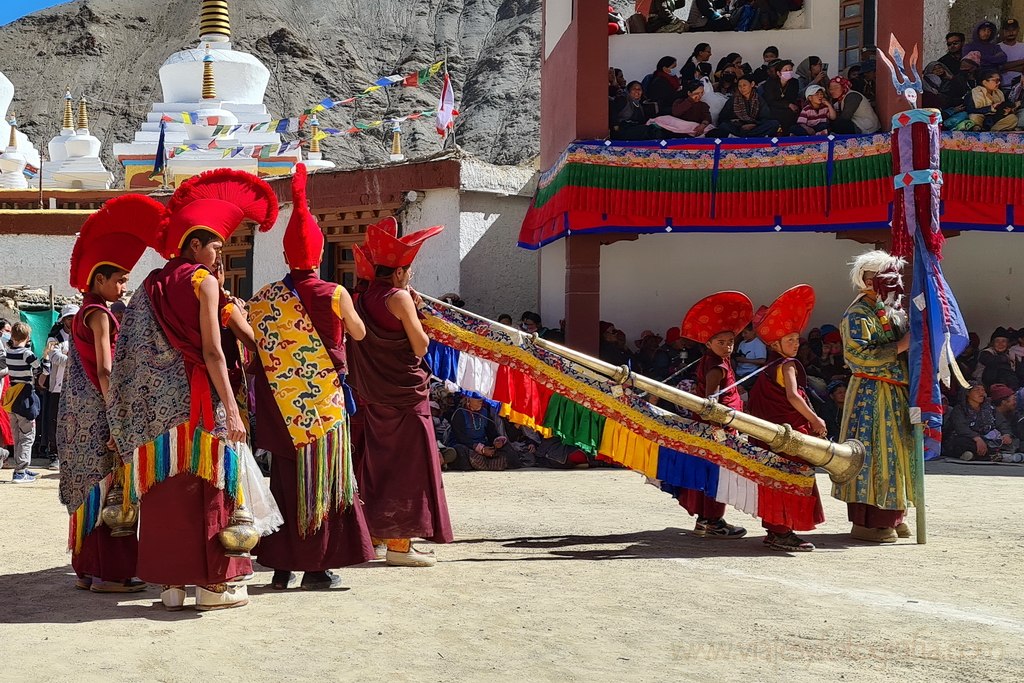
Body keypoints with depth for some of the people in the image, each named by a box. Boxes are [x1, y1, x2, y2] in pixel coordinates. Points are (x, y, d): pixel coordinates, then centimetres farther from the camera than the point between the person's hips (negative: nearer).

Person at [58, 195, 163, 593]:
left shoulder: (84, 313, 17)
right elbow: (104, 370, -18)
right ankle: (105, 573, -6)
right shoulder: (99, 313, -11)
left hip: (83, 414, 10)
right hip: (98, 412, -10)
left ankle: (88, 569, 15)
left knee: (90, 487, 11)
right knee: (104, 486, -8)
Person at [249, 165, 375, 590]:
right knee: (323, 479, 5)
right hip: (324, 403, -3)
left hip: (281, 407, 3)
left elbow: (256, 350, 5)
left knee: (285, 479, 11)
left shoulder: (264, 299, 1)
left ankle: (281, 565, 16)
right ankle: (317, 566, 7)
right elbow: (359, 333, 9)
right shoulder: (334, 295, -7)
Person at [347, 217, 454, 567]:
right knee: (408, 464, -2)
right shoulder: (399, 298, -14)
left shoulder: (362, 299, 8)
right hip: (404, 395, -8)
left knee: (379, 461, 16)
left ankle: (375, 531, 24)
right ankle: (399, 543, -1)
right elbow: (420, 345, -12)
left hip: (371, 395, 8)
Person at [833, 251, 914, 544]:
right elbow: (857, 355, -23)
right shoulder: (858, 314, -11)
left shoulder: (894, 311, 16)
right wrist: (900, 347, -21)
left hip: (897, 395, 9)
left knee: (896, 451, 12)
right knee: (873, 452, -8)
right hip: (871, 395, -9)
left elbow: (903, 343, 28)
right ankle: (866, 522, -4)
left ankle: (890, 516, 20)